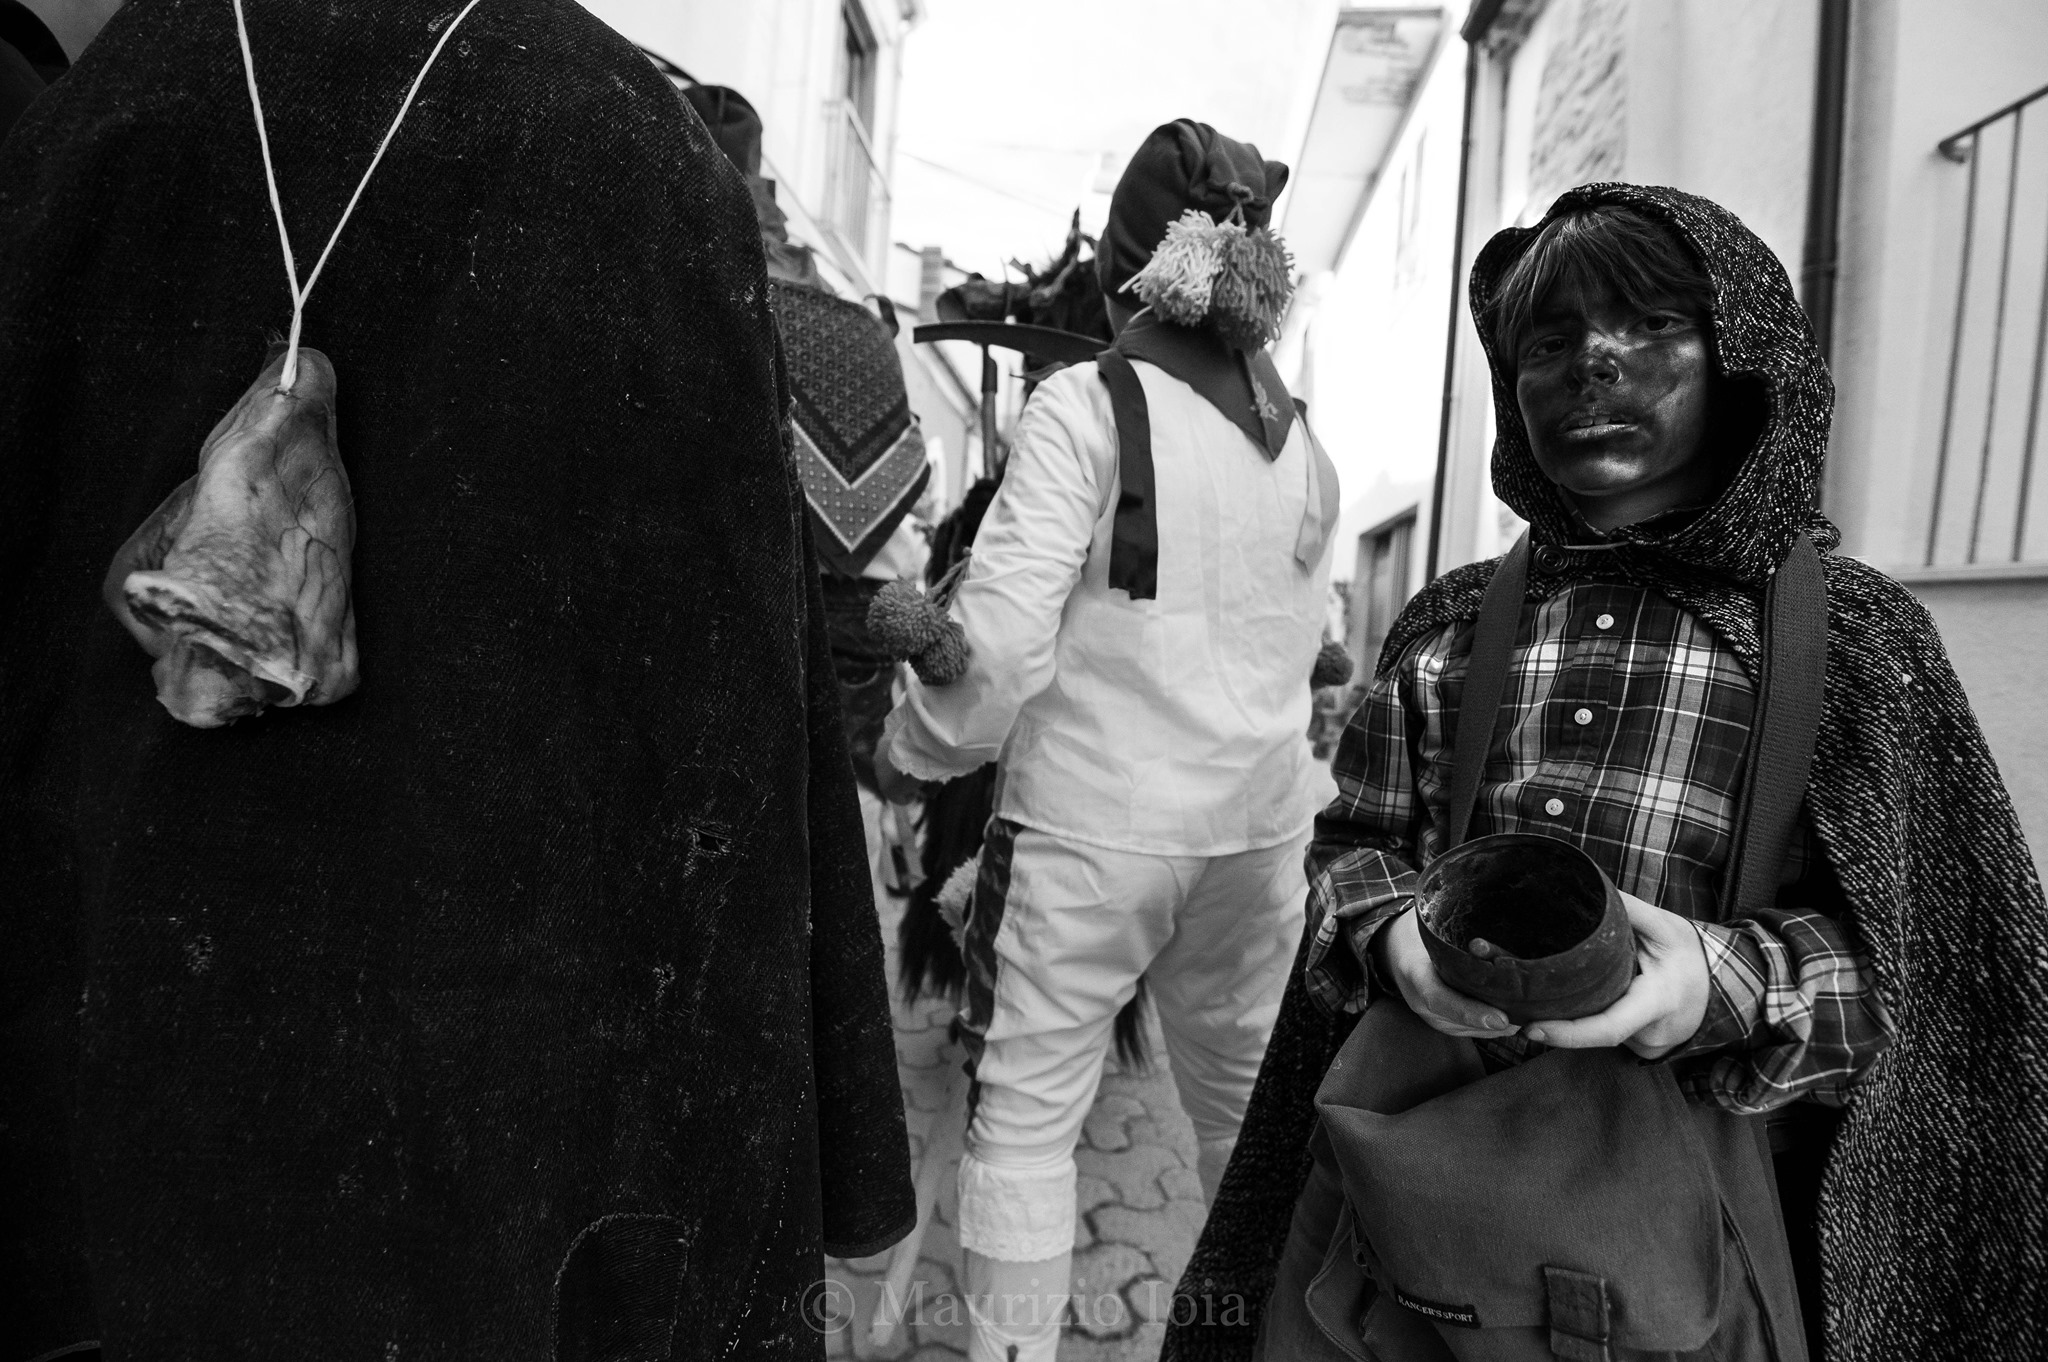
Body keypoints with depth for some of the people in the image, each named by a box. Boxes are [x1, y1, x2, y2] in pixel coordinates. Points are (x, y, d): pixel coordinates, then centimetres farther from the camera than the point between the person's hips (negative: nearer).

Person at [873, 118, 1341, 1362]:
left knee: (1027, 1115, 10)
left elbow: (1001, 641, -18)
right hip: (1257, 830, 6)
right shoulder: (1303, 443, 6)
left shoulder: (1088, 406, -11)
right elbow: (1300, 650, 10)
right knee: (1249, 1108, 21)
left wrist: (913, 754, -3)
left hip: (1089, 826, -5)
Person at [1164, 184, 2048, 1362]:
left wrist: (1733, 984, -20)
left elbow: (1918, 948, -2)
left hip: (1674, 1186, -2)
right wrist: (1396, 934, -12)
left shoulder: (1849, 630, -4)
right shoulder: (1450, 626, 3)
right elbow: (1353, 844, 9)